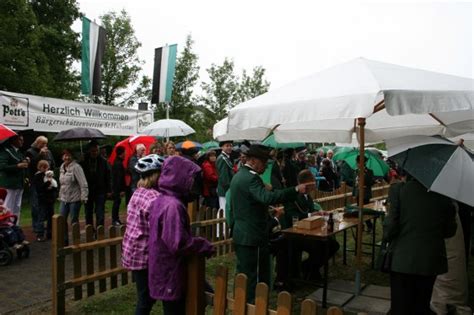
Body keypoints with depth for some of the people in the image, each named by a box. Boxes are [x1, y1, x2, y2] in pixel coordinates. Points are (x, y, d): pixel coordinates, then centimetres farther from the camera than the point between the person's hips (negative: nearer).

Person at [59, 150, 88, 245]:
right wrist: (60, 195, 17)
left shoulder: (76, 167, -14)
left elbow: (83, 183, -19)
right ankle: (64, 240, 21)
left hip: (75, 198, -7)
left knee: (74, 220, 2)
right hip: (64, 198, 7)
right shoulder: (62, 167, 8)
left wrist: (83, 197, -24)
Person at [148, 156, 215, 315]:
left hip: (163, 270, 9)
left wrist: (199, 243, 15)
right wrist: (205, 245, -14)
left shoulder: (161, 200, 6)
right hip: (170, 273, -9)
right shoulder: (173, 205, -25)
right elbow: (178, 243, -28)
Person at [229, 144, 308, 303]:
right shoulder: (251, 177, -18)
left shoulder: (238, 175, 13)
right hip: (253, 236, -10)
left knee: (244, 276, 17)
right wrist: (295, 190, -36)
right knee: (254, 279, -1)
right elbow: (267, 198, -35)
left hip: (240, 235, 10)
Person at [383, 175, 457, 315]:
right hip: (431, 261, 3)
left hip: (403, 260, -3)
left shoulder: (399, 189, -14)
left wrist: (387, 238, 5)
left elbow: (391, 225, -15)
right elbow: (450, 231, 3)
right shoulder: (443, 192, -5)